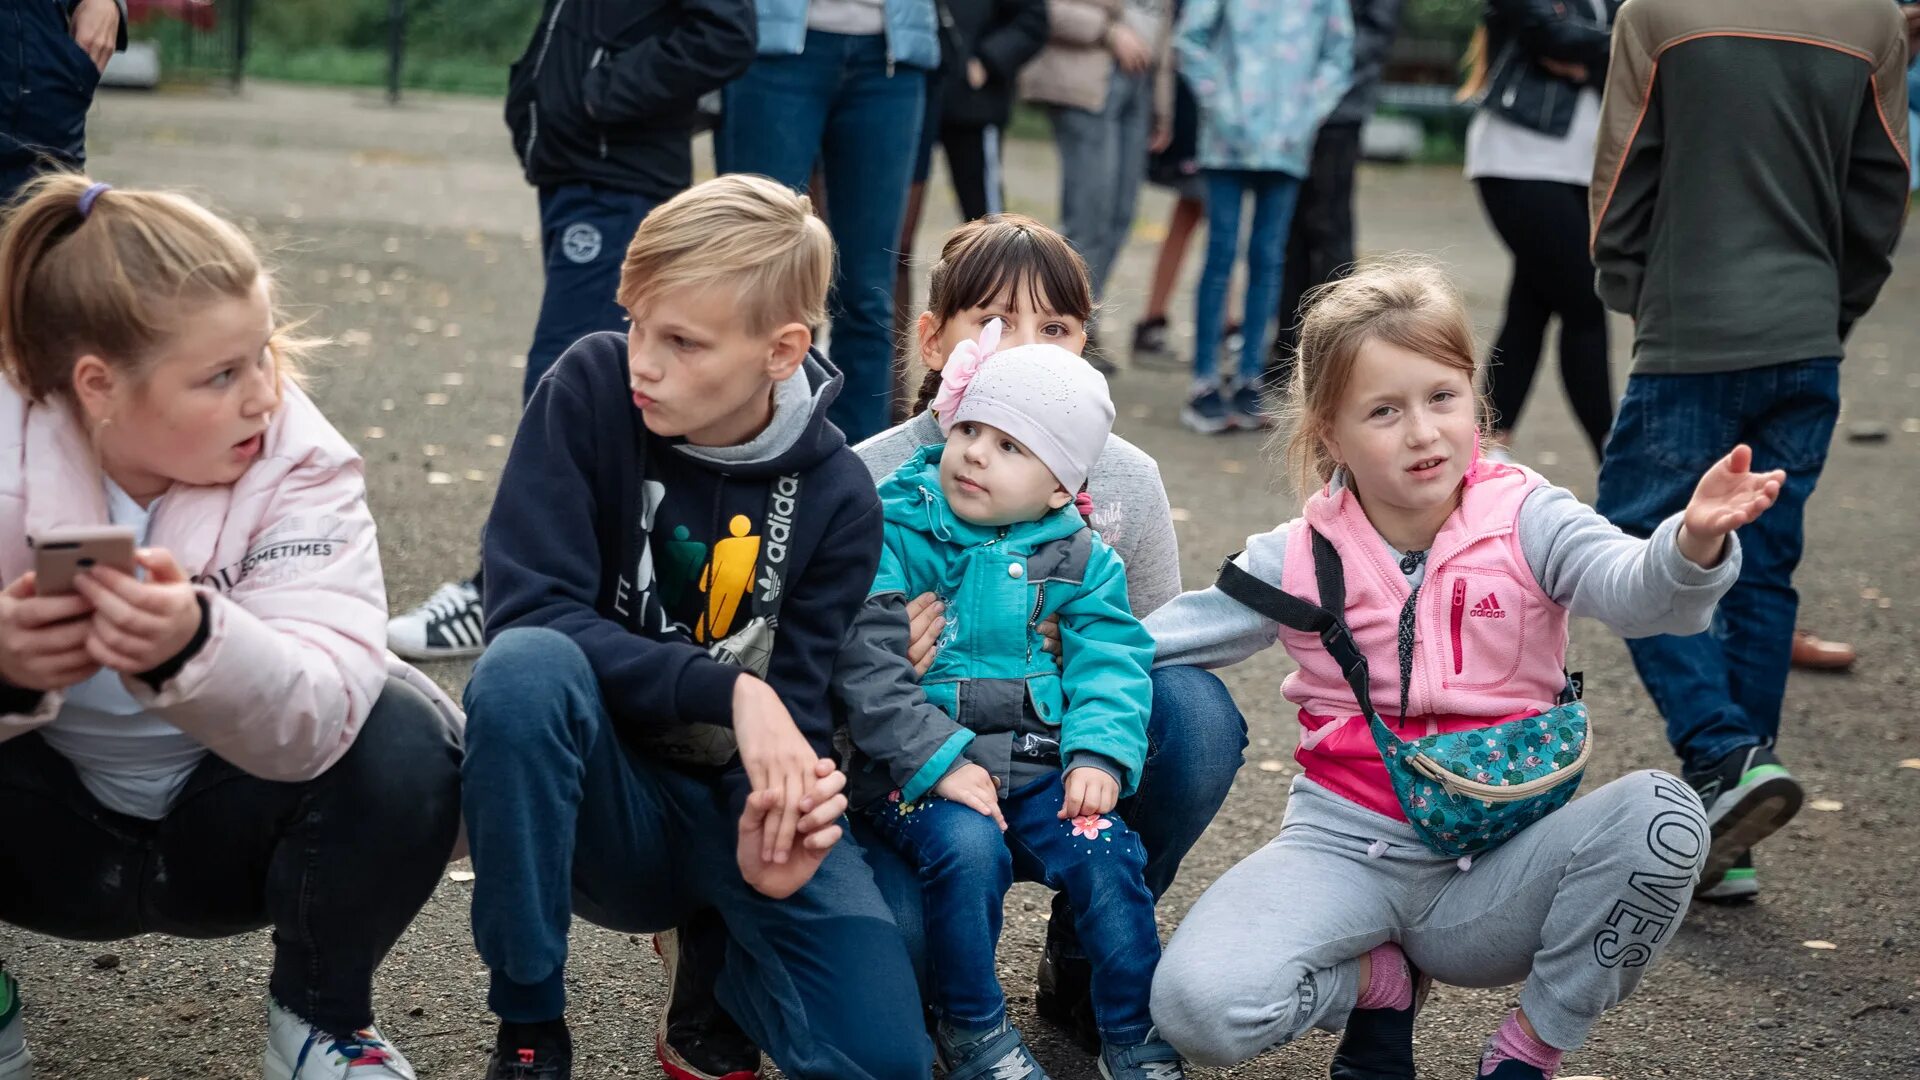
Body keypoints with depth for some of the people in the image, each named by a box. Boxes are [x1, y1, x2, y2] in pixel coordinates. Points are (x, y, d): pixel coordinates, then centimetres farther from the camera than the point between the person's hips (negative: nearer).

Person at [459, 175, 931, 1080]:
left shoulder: (835, 498, -7)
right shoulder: (591, 388, -13)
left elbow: (794, 698, -9)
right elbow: (529, 611, -20)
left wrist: (778, 821, -32)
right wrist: (730, 690, -28)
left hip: (738, 802, 1)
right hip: (604, 802, -1)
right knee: (525, 664, -36)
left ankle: (716, 948, 14)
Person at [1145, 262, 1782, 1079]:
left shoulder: (1524, 521, -6)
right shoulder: (1300, 562, -1)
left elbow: (1632, 589, -25)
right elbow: (1153, 639, 7)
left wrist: (1694, 543, -47)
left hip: (1498, 863, 0)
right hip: (1346, 849, 0)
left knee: (1660, 816, -31)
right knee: (1198, 1006, -28)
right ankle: (1379, 982, 8)